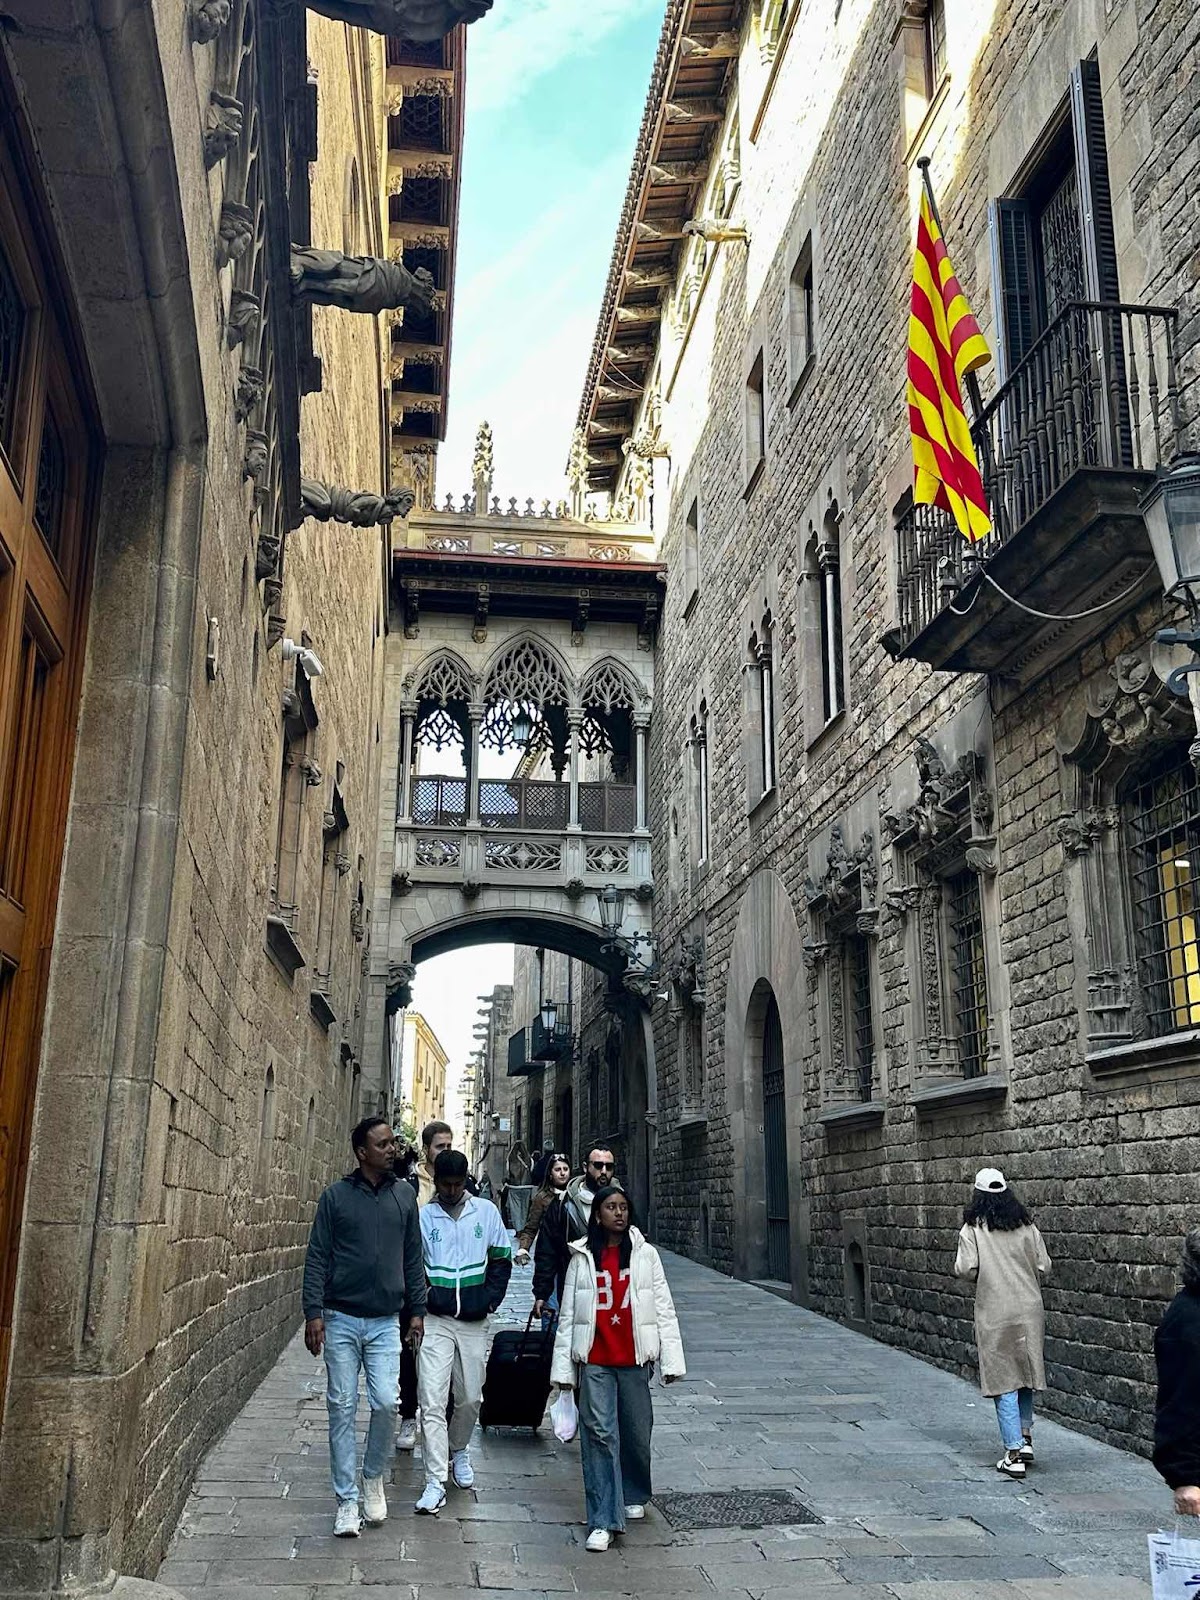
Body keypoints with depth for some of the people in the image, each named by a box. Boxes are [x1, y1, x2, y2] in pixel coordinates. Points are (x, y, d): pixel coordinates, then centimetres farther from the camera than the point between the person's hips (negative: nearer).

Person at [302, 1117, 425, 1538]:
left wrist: (417, 1309, 7)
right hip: (341, 1319, -1)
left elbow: (413, 1259, 11)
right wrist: (313, 1312, -9)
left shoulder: (404, 1196, 6)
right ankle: (347, 1501, 14)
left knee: (386, 1402, -6)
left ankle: (373, 1477, 21)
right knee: (342, 1408, 3)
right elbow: (317, 1258, -2)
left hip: (385, 1322, 1)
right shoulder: (336, 1196, -2)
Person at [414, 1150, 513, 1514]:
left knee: (471, 1398, 12)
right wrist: (427, 1297, -12)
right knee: (432, 1401, -7)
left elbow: (501, 1260, 8)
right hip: (435, 1321, -2)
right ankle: (435, 1482, -1)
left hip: (474, 1321, 2)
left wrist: (489, 1300, -2)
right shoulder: (423, 1216, -2)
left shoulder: (486, 1211, 3)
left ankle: (459, 1450, 39)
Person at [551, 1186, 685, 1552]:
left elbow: (663, 1307, 3)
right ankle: (603, 1521, 1)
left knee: (637, 1432, 11)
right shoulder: (583, 1258, 3)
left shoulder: (645, 1254, 3)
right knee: (599, 1433, -5)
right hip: (595, 1360, -1)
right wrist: (563, 1365, 3)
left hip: (634, 1358, 1)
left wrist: (672, 1358, -1)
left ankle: (633, 1495, 37)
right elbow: (568, 1313, 5)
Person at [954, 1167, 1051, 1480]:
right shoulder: (1026, 1225, 3)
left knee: (1004, 1383, 1)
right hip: (1029, 1311, 4)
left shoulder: (974, 1227, -8)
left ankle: (1014, 1454, 1)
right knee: (1025, 1376, 20)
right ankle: (1026, 1439, 22)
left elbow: (965, 1269, -14)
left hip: (995, 1315, -4)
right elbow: (1044, 1266, 4)